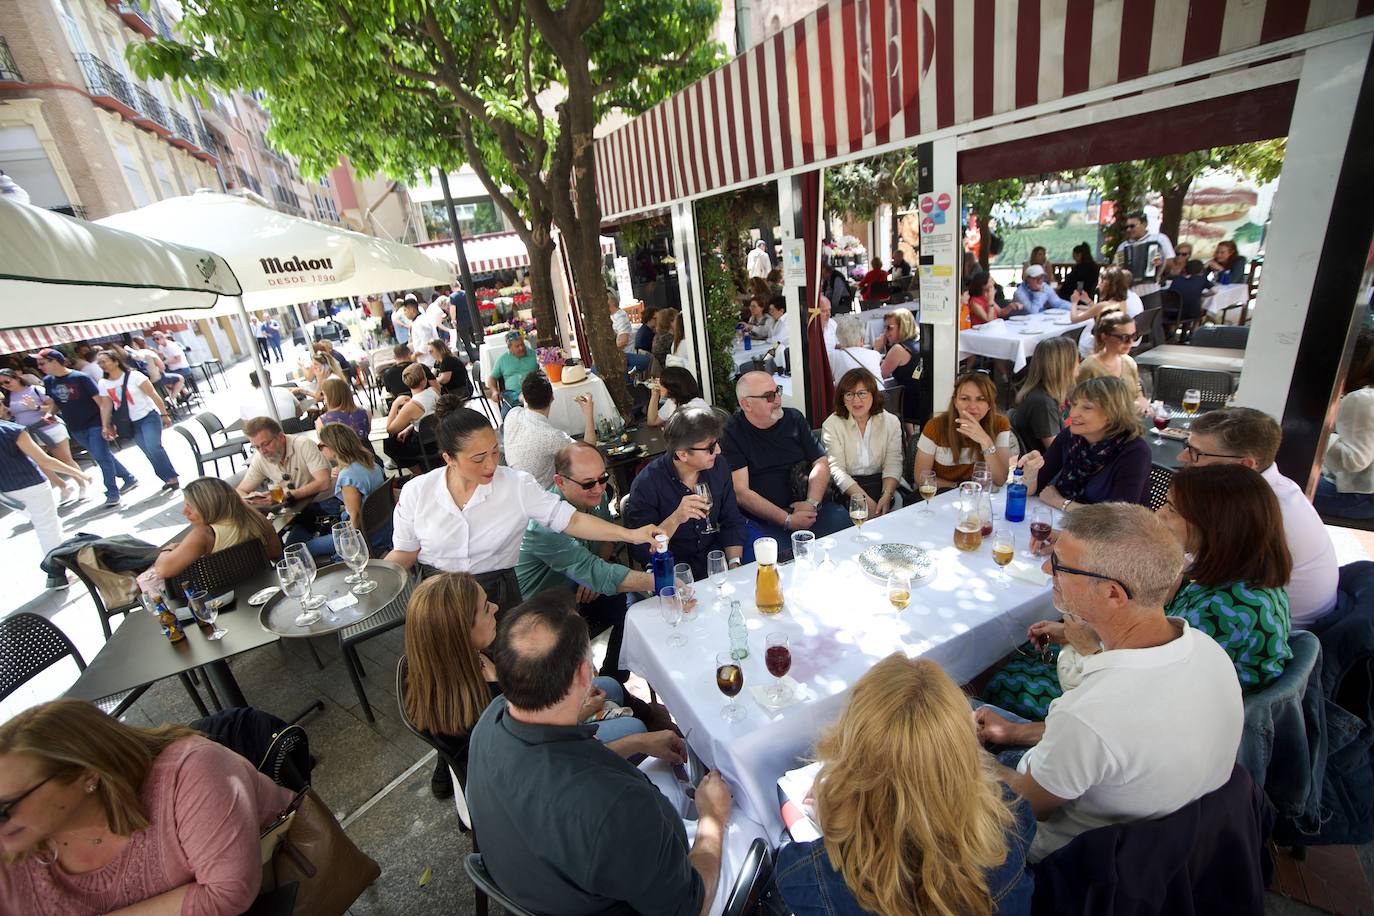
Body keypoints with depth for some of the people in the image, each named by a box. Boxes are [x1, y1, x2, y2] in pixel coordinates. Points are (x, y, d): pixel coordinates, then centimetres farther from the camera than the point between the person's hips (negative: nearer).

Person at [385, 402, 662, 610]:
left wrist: (630, 534, -21)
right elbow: (404, 553, 8)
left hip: (495, 593, -1)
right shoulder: (416, 492, -3)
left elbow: (569, 519, -10)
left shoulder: (517, 485, -8)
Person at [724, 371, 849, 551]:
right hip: (761, 519, -4)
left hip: (805, 508, 5)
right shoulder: (731, 434, -5)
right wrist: (787, 520, -17)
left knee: (841, 518, -22)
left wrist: (812, 503, -9)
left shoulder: (794, 418, 12)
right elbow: (740, 492, -11)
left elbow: (820, 463, 10)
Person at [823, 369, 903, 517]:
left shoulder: (891, 422, 6)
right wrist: (864, 499, -23)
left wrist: (887, 495, -21)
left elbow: (893, 464, -1)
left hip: (882, 484, 3)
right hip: (847, 487, -3)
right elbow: (836, 469, -11)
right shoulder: (831, 425, -2)